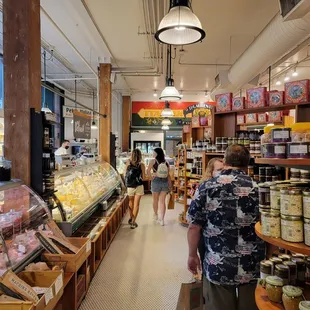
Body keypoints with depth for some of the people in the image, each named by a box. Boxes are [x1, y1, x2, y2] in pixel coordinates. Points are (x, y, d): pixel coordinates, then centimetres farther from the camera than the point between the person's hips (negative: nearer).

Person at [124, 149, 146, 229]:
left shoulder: (128, 162, -3)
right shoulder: (141, 165, -7)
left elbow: (125, 174, 1)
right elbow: (143, 177, -3)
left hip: (129, 186, 2)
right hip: (138, 186, -2)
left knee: (131, 202, 22)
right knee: (136, 204, 6)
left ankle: (131, 219, 32)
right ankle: (133, 222, 7)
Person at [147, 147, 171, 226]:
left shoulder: (153, 161, -6)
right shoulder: (166, 162, 2)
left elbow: (148, 171, -17)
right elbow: (168, 175, 0)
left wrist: (151, 178, -2)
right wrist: (170, 184, 5)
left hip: (156, 181, -2)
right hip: (165, 182, 2)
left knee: (155, 200, 18)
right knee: (162, 201, 8)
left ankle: (156, 215, 37)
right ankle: (162, 219, 6)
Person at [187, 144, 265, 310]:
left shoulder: (206, 187, -9)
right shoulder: (258, 189, -6)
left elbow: (194, 226, -7)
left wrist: (192, 255, 7)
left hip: (217, 267, -1)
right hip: (252, 267, 2)